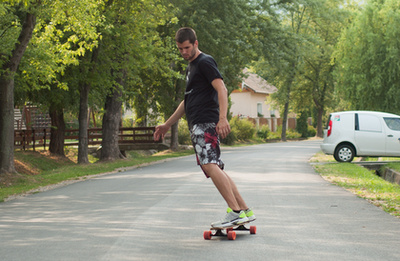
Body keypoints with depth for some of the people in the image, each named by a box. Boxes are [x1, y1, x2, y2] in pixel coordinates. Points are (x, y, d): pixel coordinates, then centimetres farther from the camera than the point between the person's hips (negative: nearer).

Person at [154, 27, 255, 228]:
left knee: (209, 164, -23)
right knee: (216, 169, 7)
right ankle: (245, 211, 7)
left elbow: (221, 89, -17)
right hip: (197, 125, 10)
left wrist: (223, 118, -31)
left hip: (206, 123, -10)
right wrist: (167, 125, 35)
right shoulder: (191, 66, 26)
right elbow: (188, 100, 34)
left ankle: (235, 212, -27)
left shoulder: (205, 62, -3)